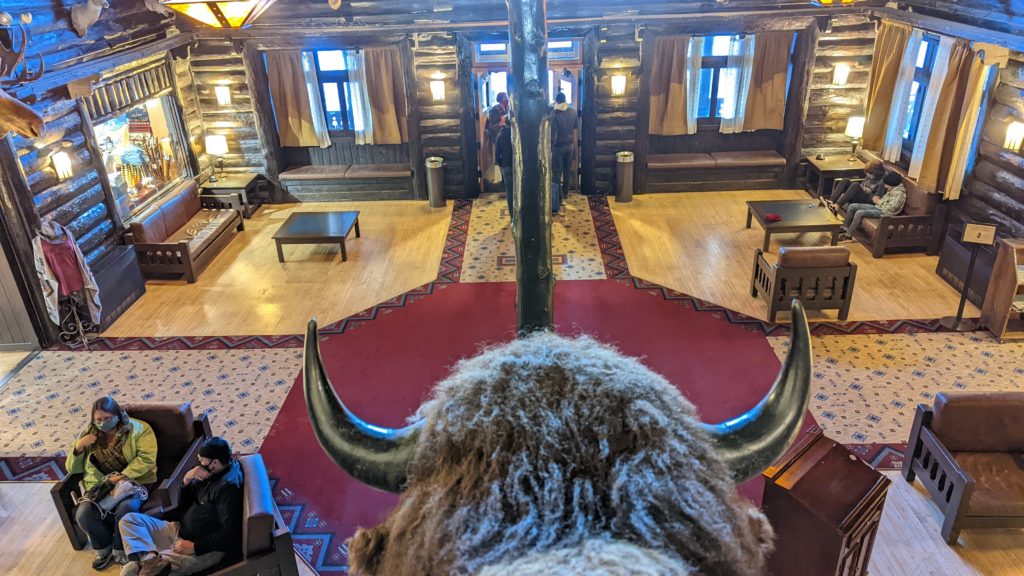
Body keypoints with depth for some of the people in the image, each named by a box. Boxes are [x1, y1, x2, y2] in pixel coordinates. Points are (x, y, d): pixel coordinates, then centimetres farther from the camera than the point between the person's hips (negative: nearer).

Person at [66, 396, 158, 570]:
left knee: (125, 510, -33)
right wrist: (78, 447, -7)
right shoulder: (89, 434, 10)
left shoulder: (137, 429, -3)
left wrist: (123, 476, -24)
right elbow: (72, 469, 11)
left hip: (132, 482, -4)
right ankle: (104, 548, 6)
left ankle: (120, 551, -3)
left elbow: (146, 458, -14)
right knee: (83, 515, -24)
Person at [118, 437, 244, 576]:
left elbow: (229, 533, -27)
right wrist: (187, 479, -4)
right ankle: (150, 558, -22)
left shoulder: (228, 488, -22)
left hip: (205, 548, -11)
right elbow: (185, 501, 16)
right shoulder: (211, 473, 6)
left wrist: (195, 547, -23)